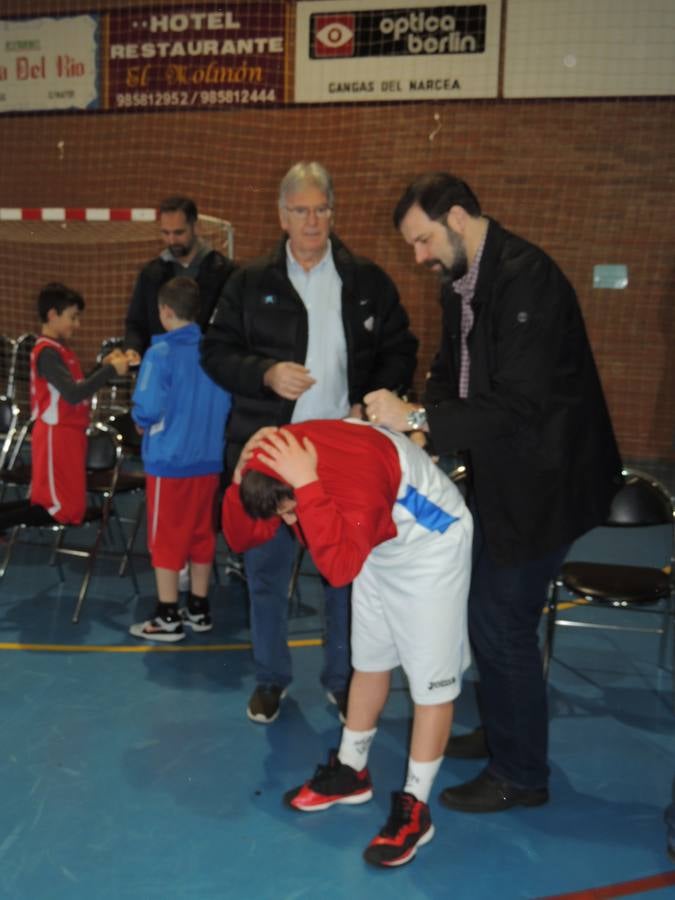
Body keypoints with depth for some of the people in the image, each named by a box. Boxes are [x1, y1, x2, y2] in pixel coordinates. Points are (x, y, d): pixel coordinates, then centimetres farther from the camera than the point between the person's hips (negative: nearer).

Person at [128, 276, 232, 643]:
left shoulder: (161, 353, -15)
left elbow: (147, 410, -19)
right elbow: (227, 404, 6)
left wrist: (141, 422, 1)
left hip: (169, 461, -5)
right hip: (208, 459, 6)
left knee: (166, 538, 5)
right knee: (202, 533, 15)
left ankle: (168, 618, 13)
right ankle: (199, 609, 26)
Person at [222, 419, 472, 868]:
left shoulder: (356, 474, -41)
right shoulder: (278, 462, -17)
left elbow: (340, 568, -51)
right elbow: (242, 537, -11)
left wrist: (308, 485, -53)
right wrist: (240, 481, -28)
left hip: (431, 543, -7)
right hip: (380, 545, 8)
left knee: (431, 678, 0)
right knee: (369, 661, 18)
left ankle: (414, 808, 11)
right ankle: (352, 771, 34)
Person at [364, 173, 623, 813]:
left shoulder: (525, 279, -23)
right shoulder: (462, 284, 6)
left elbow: (518, 405, -29)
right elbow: (450, 374, 14)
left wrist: (418, 417, -25)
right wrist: (413, 423, -4)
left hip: (543, 480, -9)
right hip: (500, 474, 9)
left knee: (501, 622, -1)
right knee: (485, 610, 17)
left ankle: (520, 776, 18)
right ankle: (501, 732, 38)